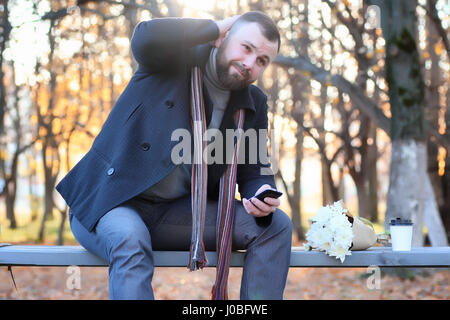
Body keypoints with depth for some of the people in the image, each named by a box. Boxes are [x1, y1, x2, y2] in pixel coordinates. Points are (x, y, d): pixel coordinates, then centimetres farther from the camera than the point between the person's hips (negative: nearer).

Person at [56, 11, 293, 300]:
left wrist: (262, 199, -15)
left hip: (175, 211, 5)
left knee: (276, 225, -10)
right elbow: (146, 38, -29)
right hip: (106, 203, -5)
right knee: (130, 242, -39)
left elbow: (254, 172, 11)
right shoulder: (176, 59, -5)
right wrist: (216, 27, -15)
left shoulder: (253, 105, 7)